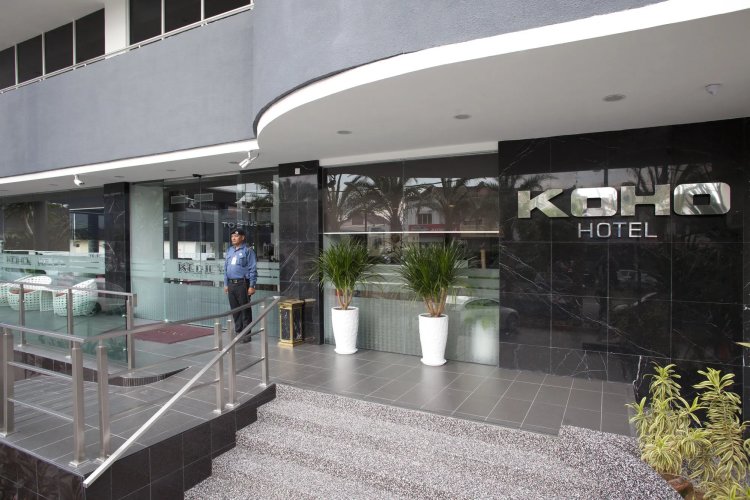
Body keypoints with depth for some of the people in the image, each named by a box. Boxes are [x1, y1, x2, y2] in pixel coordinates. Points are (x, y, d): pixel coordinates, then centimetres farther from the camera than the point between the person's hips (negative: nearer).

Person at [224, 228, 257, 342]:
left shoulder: (247, 251, -6)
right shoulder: (229, 251, 14)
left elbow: (253, 269, -9)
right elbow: (226, 268, 19)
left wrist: (252, 286, -13)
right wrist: (226, 284, 14)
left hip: (242, 284, -6)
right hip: (231, 284, 7)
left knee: (245, 310, 0)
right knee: (235, 310, 13)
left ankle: (246, 333, 7)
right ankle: (238, 331, 23)